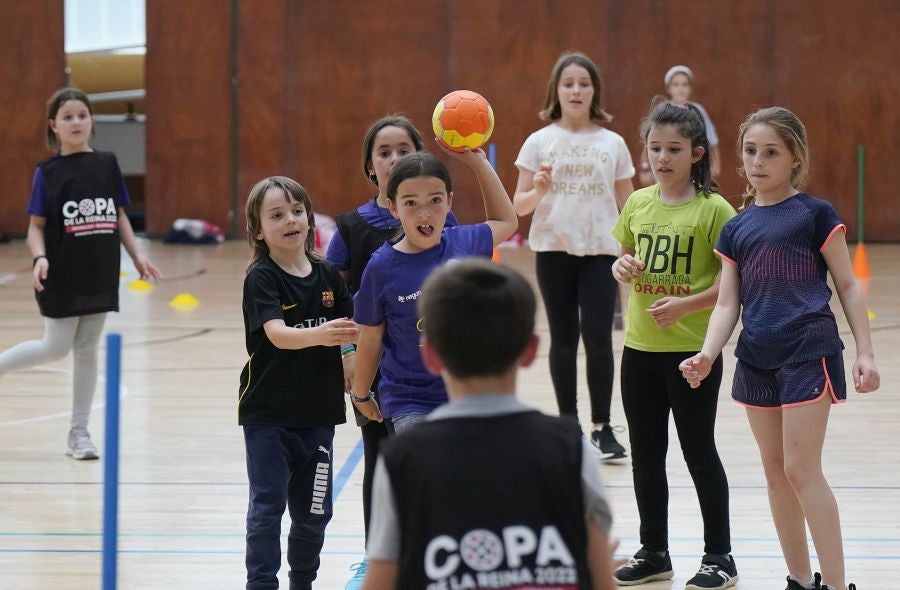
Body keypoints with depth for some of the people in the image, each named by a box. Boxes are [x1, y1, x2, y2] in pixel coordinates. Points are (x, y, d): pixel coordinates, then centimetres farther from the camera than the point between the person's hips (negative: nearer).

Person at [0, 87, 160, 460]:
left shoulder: (107, 164, 5)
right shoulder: (48, 172, -4)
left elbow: (119, 216, 12)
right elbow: (36, 225, -3)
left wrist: (137, 256, 5)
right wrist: (40, 258, -20)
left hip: (99, 274, 4)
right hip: (62, 277, -4)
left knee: (88, 350, 7)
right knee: (56, 347, -4)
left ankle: (79, 432, 13)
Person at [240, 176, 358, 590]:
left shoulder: (327, 276, 4)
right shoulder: (261, 278, -10)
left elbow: (352, 332, 11)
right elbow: (277, 334, -25)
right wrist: (317, 335, -44)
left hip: (318, 413, 4)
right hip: (268, 414, -4)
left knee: (313, 511, 11)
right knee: (267, 506, -4)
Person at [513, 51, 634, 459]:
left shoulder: (612, 143, 5)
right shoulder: (540, 142, 3)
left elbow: (628, 205, 9)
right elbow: (520, 206, 2)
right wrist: (538, 190, -19)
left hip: (601, 251, 0)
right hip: (553, 250, 0)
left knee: (598, 337, -7)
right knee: (563, 338, 6)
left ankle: (602, 427, 0)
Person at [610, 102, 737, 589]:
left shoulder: (713, 209, -11)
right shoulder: (637, 204, 6)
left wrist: (685, 304, -23)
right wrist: (622, 267, -4)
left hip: (693, 350, -5)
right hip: (640, 348, 6)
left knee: (699, 453, 3)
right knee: (646, 455, 13)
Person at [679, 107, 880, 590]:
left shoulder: (814, 214, -3)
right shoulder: (736, 228, 10)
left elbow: (847, 286, 0)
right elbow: (727, 303, 8)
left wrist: (865, 352, -6)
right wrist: (707, 355, -8)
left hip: (808, 353, -6)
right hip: (757, 359, 6)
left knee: (801, 470, -9)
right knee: (776, 473, 10)